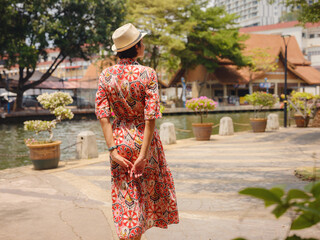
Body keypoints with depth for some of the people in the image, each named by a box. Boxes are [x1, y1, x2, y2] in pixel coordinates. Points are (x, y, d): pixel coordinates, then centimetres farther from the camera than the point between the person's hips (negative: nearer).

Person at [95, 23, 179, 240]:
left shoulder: (106, 75, -3)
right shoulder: (147, 74, -13)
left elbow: (102, 114, -8)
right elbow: (151, 116, -19)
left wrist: (112, 149, -7)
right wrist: (143, 153, -16)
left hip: (120, 140, 3)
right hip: (144, 139, -2)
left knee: (125, 198, 12)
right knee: (148, 190, 20)